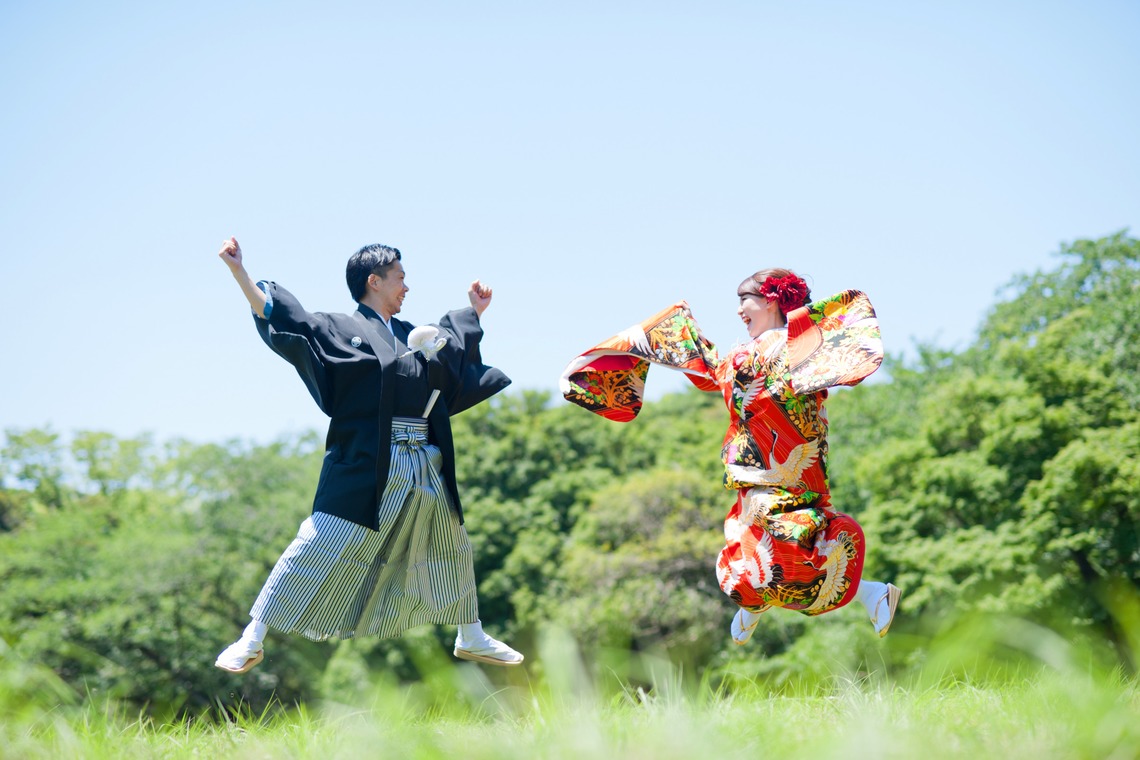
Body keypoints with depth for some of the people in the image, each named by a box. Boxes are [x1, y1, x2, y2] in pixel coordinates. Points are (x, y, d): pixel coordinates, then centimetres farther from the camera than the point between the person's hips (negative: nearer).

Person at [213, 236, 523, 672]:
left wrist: (474, 310, 45)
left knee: (451, 550, 17)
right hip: (364, 467, -7)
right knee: (318, 548, -11)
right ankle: (252, 641, -4)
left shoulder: (410, 335, 17)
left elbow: (455, 346, 39)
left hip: (423, 468, 7)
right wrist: (239, 272, -22)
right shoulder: (342, 330, -3)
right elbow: (280, 317, -13)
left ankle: (471, 639, 36)